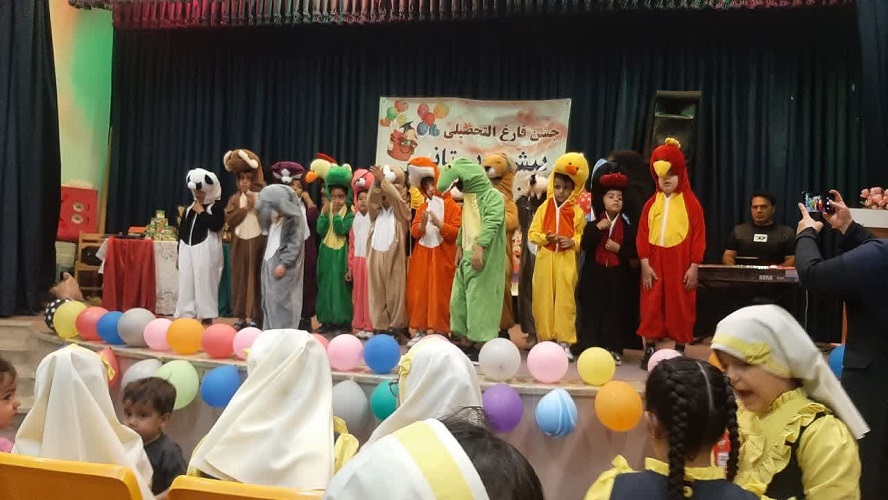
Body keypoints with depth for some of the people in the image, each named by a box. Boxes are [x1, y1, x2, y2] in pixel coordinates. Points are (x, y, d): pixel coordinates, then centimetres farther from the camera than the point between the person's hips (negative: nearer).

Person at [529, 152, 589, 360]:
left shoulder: (577, 212, 3)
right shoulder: (544, 208, 5)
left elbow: (584, 236, 5)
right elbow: (532, 233, 5)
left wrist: (573, 242, -14)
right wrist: (544, 238, -14)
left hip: (567, 260, -1)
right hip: (545, 259, 1)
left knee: (565, 300, -1)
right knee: (543, 299, 4)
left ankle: (564, 342, 5)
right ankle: (545, 339, 14)